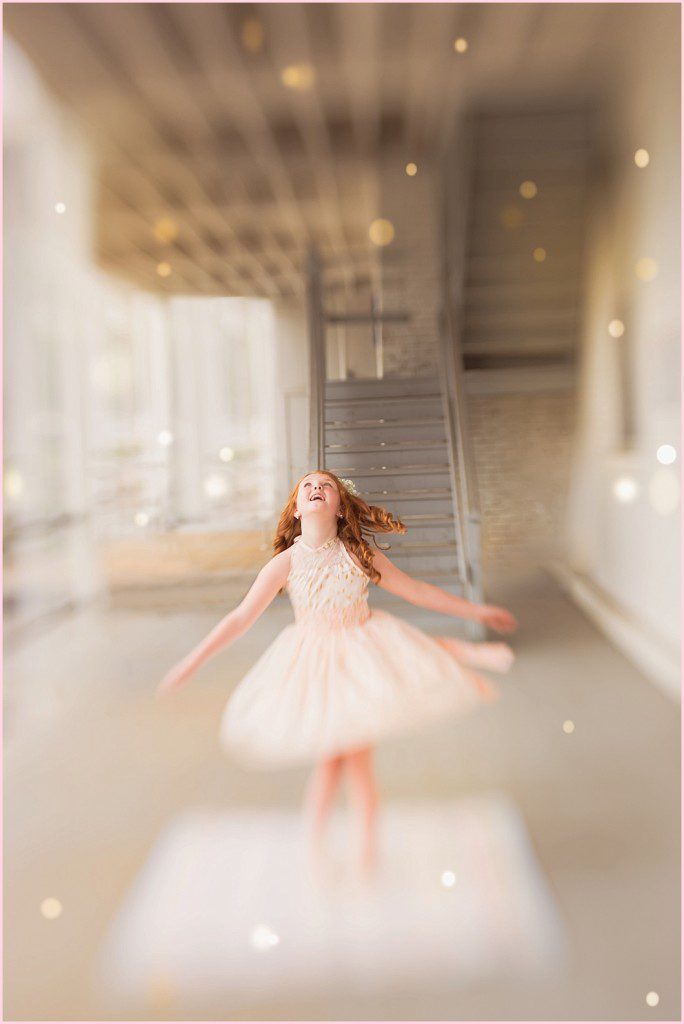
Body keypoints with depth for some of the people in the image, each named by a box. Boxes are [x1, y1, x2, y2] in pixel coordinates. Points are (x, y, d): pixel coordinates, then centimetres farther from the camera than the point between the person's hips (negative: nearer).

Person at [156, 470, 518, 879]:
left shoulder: (360, 554, -7)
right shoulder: (286, 563, -11)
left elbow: (416, 589, 1)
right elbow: (241, 618, -8)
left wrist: (477, 610, 4)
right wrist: (193, 660, -12)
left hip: (362, 652, 1)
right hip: (313, 662, -1)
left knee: (359, 757, 4)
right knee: (331, 760, 3)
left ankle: (369, 846, 27)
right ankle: (315, 846, 29)